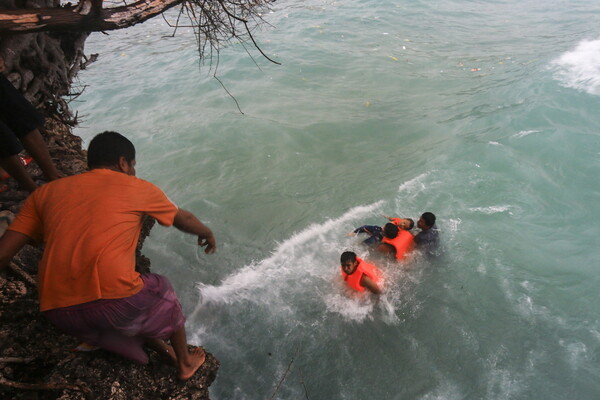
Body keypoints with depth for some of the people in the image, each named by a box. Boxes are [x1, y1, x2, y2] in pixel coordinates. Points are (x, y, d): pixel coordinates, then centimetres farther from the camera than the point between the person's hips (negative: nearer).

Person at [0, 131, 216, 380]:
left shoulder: (46, 192, 13)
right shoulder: (138, 188, 5)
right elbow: (184, 219, 21)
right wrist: (207, 233, 41)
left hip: (58, 313, 4)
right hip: (115, 301, -4)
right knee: (162, 290, 29)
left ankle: (165, 352, 43)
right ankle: (185, 362, 45)